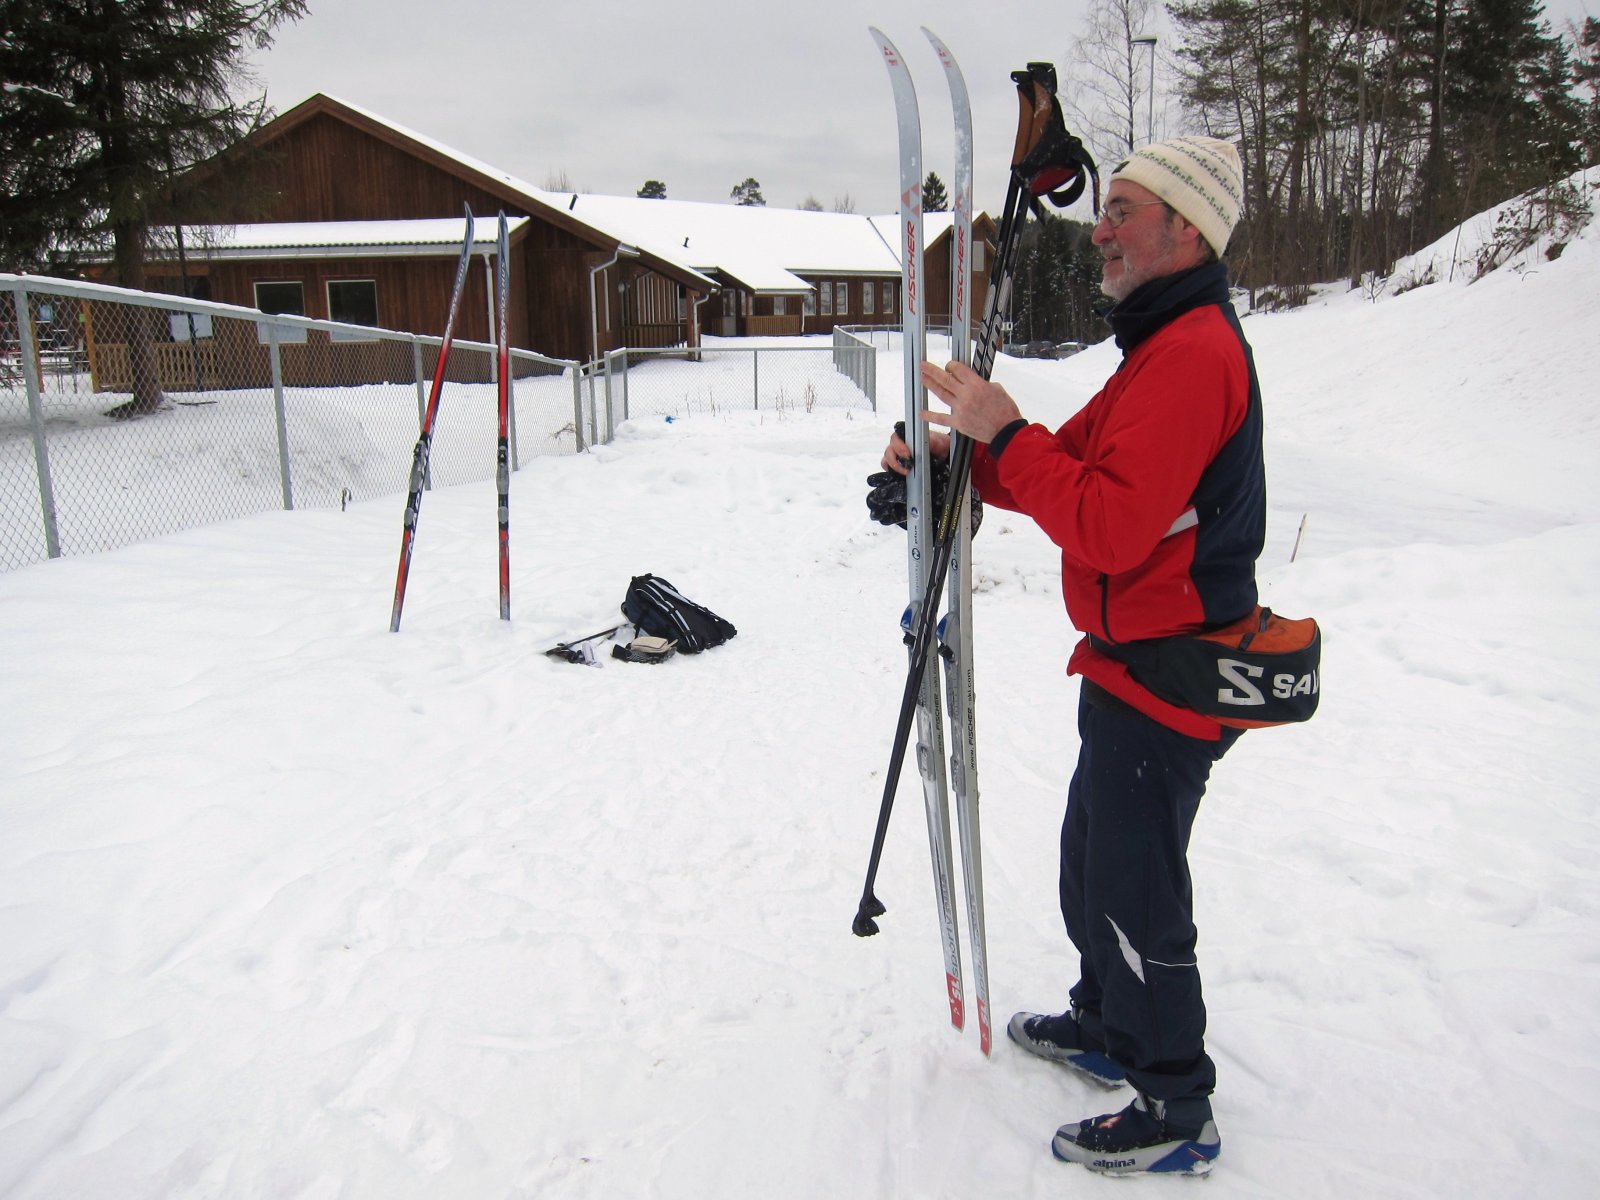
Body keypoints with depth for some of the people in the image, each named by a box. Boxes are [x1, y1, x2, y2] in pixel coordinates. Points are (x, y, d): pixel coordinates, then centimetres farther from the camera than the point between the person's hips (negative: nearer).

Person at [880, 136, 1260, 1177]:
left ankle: (1175, 1115, 21)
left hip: (1164, 680, -10)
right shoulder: (1169, 346, 14)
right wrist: (959, 456, -1)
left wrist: (1004, 432, -22)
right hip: (1139, 663, 10)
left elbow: (1109, 527, -28)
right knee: (1092, 859, 23)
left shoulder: (1193, 352, -20)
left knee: (1134, 894, 2)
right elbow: (1080, 471, 12)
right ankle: (1107, 1026, 43)